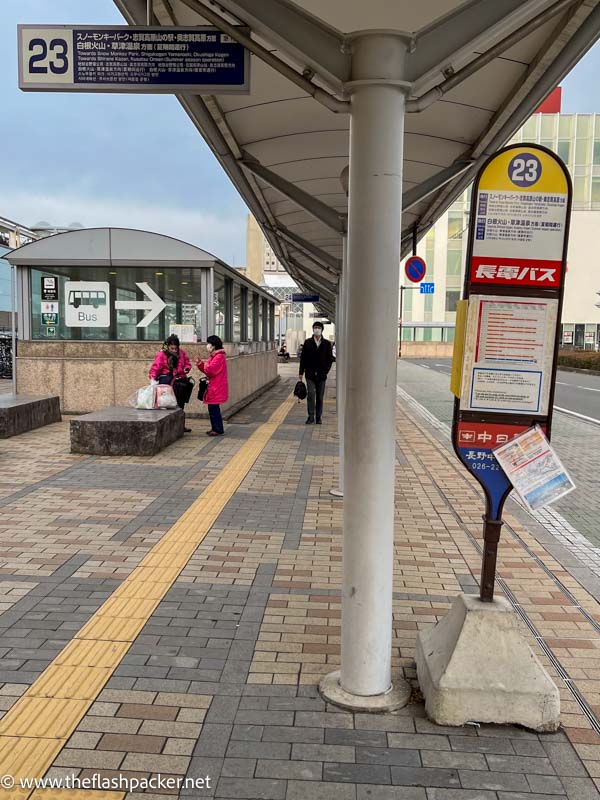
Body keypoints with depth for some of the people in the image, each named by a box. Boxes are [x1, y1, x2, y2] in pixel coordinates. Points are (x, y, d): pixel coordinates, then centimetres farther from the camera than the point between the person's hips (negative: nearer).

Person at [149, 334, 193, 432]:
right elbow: (155, 368, -17)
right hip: (167, 384, -5)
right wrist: (153, 378, -33)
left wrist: (187, 368, -8)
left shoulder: (182, 353, 3)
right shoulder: (161, 355, -11)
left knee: (180, 404, 15)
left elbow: (187, 363, 14)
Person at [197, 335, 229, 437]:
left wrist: (205, 366, -7)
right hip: (213, 386, 10)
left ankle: (219, 430, -2)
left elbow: (211, 370, -23)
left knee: (214, 409, -7)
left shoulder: (219, 357, -15)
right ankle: (215, 428, 21)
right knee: (212, 408, 14)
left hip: (217, 388, -10)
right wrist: (200, 363, 5)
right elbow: (207, 370, 16)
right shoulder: (213, 356, 18)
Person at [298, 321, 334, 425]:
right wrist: (301, 372, 2)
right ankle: (311, 417, -7)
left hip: (321, 374, 1)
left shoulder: (327, 343, 5)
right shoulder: (307, 343, 6)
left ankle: (318, 417, 15)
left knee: (320, 397, 6)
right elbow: (303, 358, 7)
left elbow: (330, 359, 6)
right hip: (310, 374, -1)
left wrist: (325, 371, -5)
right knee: (310, 395, -11)